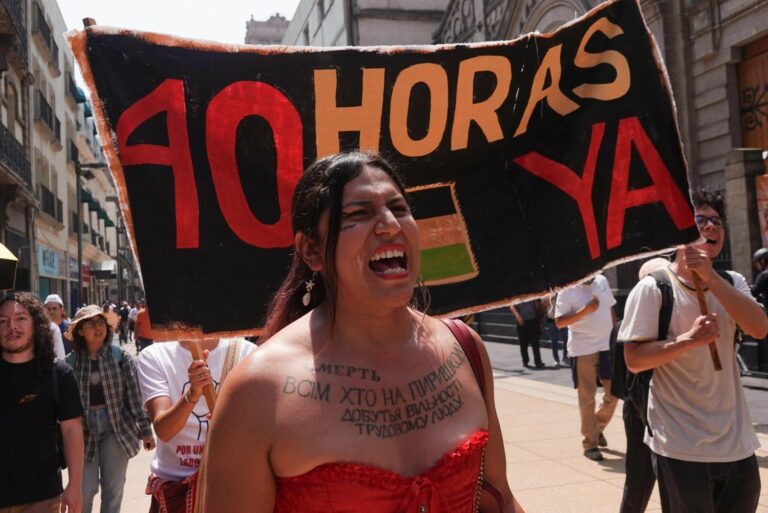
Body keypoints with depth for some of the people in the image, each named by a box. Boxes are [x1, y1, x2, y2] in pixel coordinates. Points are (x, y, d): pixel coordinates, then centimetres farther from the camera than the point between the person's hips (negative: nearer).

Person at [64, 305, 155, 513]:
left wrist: (145, 430, -4)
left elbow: (135, 396, -4)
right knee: (85, 490, 3)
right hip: (84, 431, 1)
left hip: (117, 430, 0)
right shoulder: (71, 361, -1)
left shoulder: (121, 357, -5)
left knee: (113, 490, 10)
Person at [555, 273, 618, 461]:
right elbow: (559, 322, -15)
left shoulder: (602, 281, 7)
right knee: (587, 398, 2)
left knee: (614, 392, 9)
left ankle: (598, 428, 32)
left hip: (607, 346, 5)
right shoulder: (567, 290, -10)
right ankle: (590, 443, 13)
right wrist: (585, 311, -25)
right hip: (583, 350, -5)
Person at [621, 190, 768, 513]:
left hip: (736, 442, 5)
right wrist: (688, 340, -27)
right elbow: (634, 360, -13)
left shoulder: (731, 283, 6)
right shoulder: (653, 288, -10)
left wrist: (710, 277, -20)